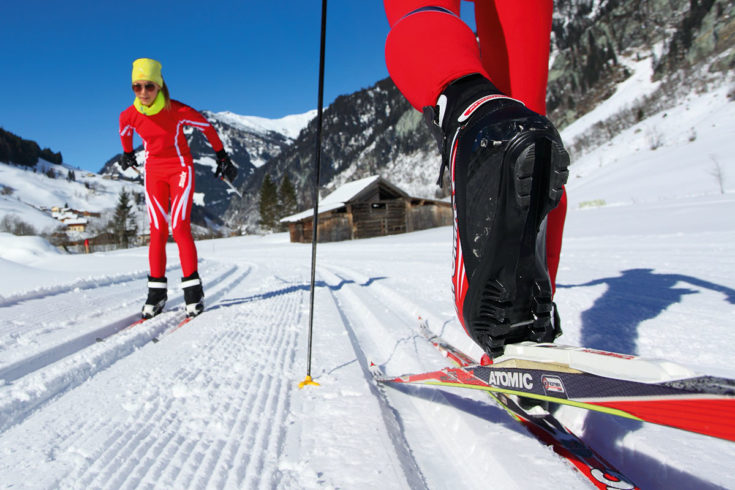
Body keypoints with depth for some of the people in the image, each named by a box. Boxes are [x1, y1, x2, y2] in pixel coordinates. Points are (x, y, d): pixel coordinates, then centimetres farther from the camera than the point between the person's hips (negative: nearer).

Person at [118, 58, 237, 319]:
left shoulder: (178, 111, -19)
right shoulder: (129, 115, -8)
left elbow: (207, 127, -3)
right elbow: (125, 132, 16)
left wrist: (222, 157, 3)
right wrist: (128, 154, 32)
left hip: (180, 169, -3)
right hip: (154, 172, 3)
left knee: (179, 227, -14)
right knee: (157, 231, -2)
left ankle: (193, 289, -8)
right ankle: (157, 290, 3)